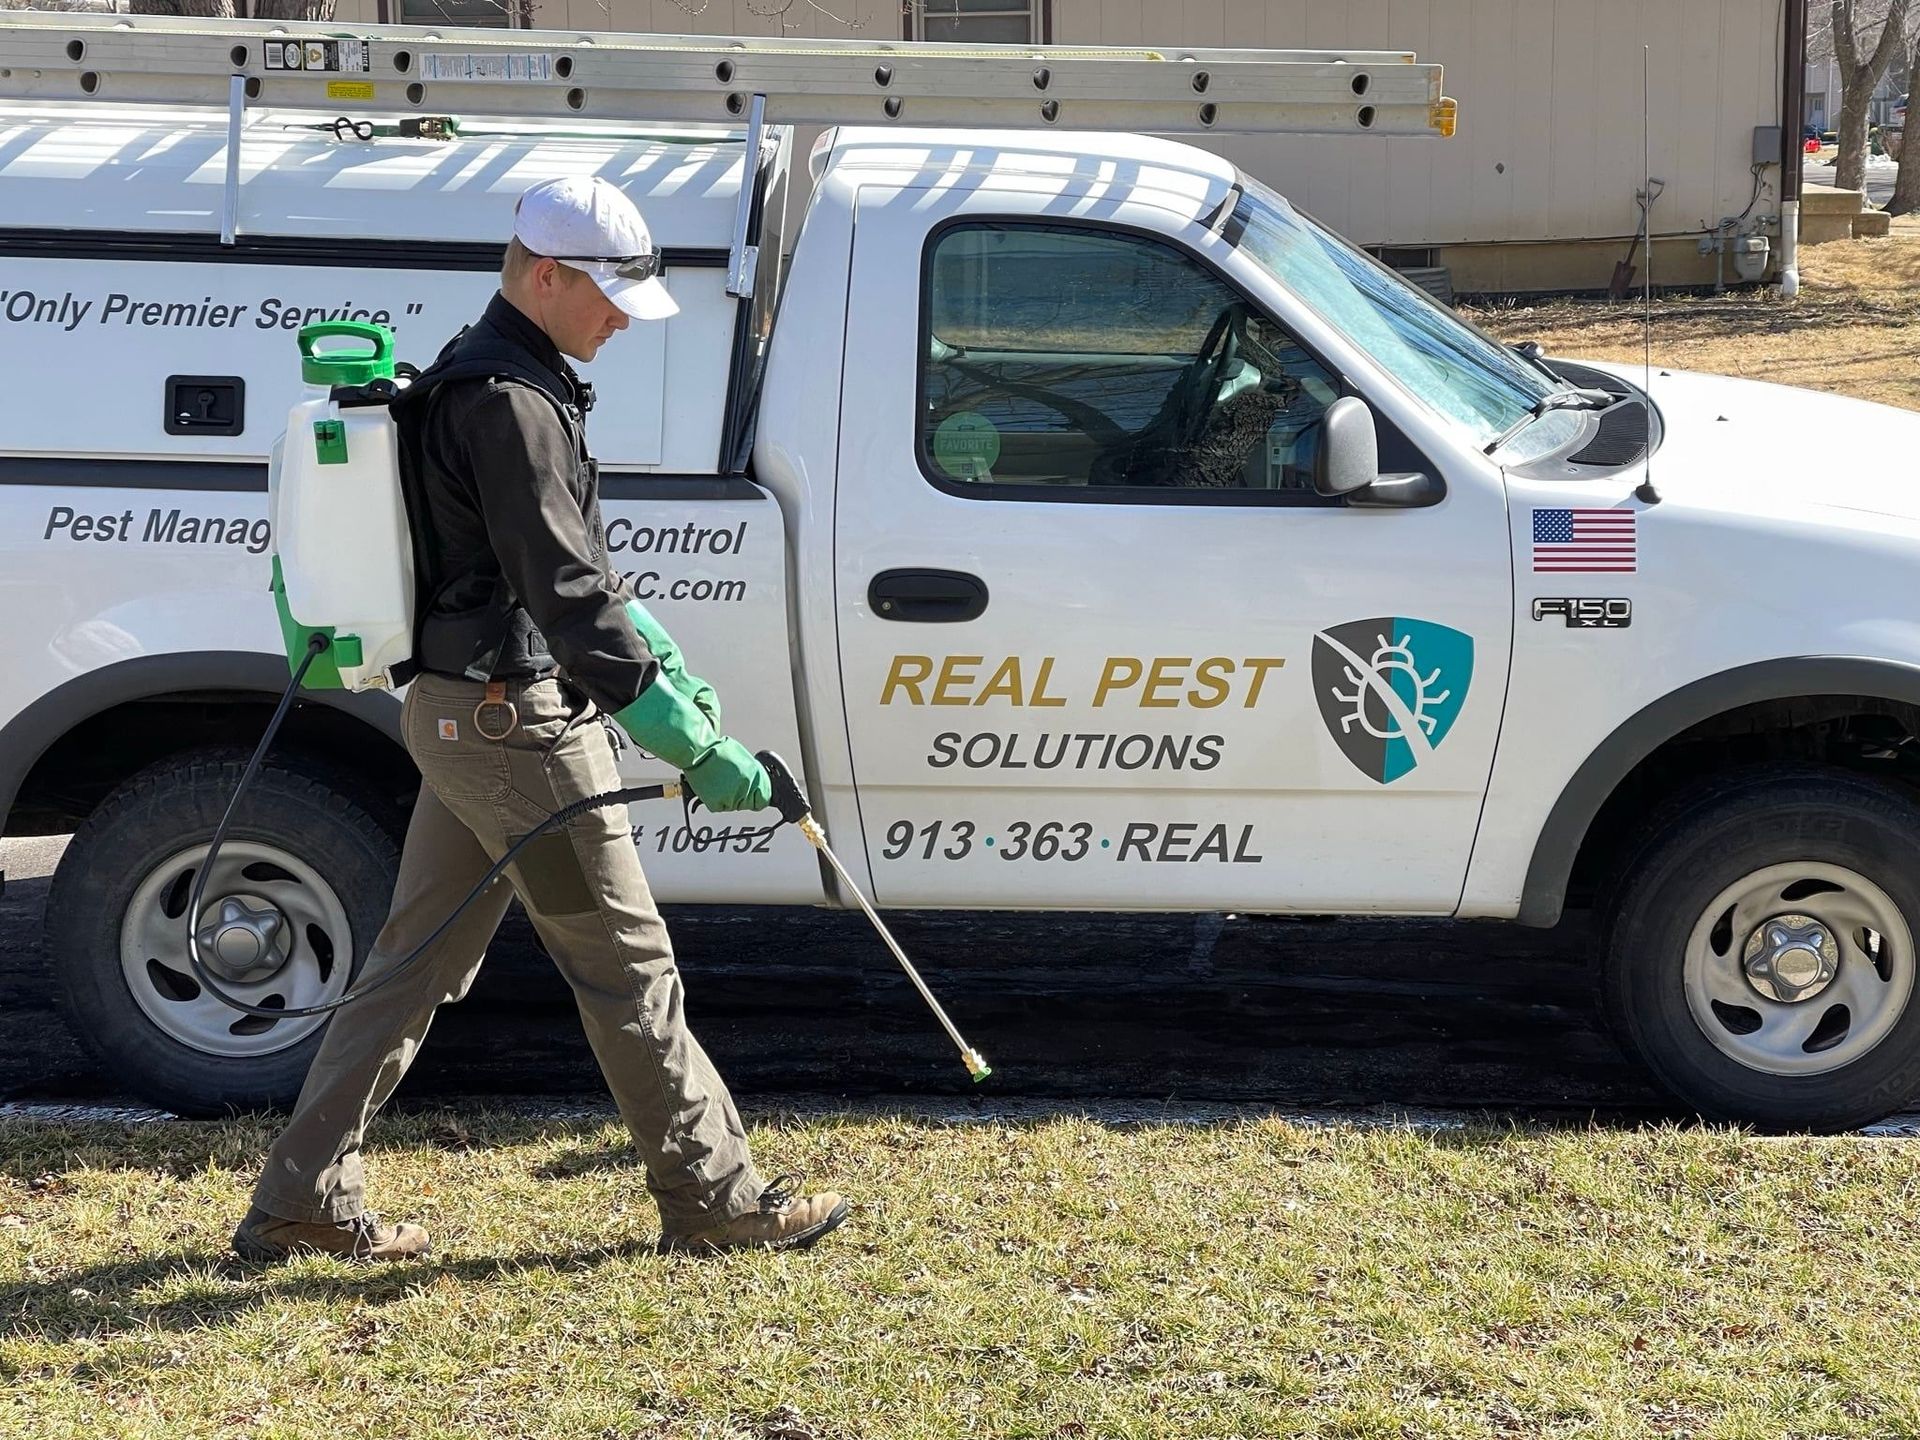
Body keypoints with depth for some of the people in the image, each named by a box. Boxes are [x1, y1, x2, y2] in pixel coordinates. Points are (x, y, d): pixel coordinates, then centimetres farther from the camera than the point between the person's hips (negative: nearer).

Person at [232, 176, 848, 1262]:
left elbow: (575, 559, 26)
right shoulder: (510, 401, -19)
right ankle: (714, 1198, 10)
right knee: (627, 964, 0)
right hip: (516, 723, -10)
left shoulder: (475, 380, 16)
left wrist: (663, 657, 22)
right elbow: (563, 593, -25)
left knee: (418, 961, 12)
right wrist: (696, 745, -27)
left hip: (456, 714, 10)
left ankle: (302, 1203, 15)